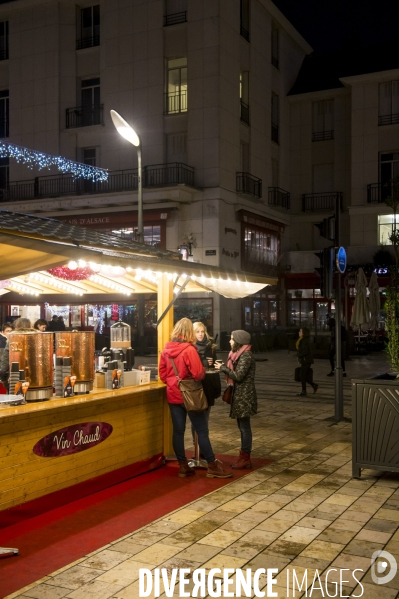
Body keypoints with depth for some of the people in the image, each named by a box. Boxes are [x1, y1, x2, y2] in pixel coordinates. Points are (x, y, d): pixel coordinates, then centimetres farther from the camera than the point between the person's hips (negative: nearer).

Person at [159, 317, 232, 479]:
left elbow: (162, 375, 10)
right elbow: (198, 374, -17)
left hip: (173, 396, 6)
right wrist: (203, 370, 3)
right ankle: (212, 467, 8)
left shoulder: (166, 350, 3)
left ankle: (183, 466, 15)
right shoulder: (189, 350, -16)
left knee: (178, 431, 9)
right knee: (202, 431, 2)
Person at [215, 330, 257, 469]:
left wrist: (223, 368, -12)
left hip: (244, 396, -10)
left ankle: (245, 458, 3)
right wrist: (224, 368, 4)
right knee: (242, 426, 13)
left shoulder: (246, 355, -16)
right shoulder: (239, 354, 14)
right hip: (239, 395, 10)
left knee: (244, 426, -3)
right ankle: (243, 456, 20)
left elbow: (238, 376, -21)